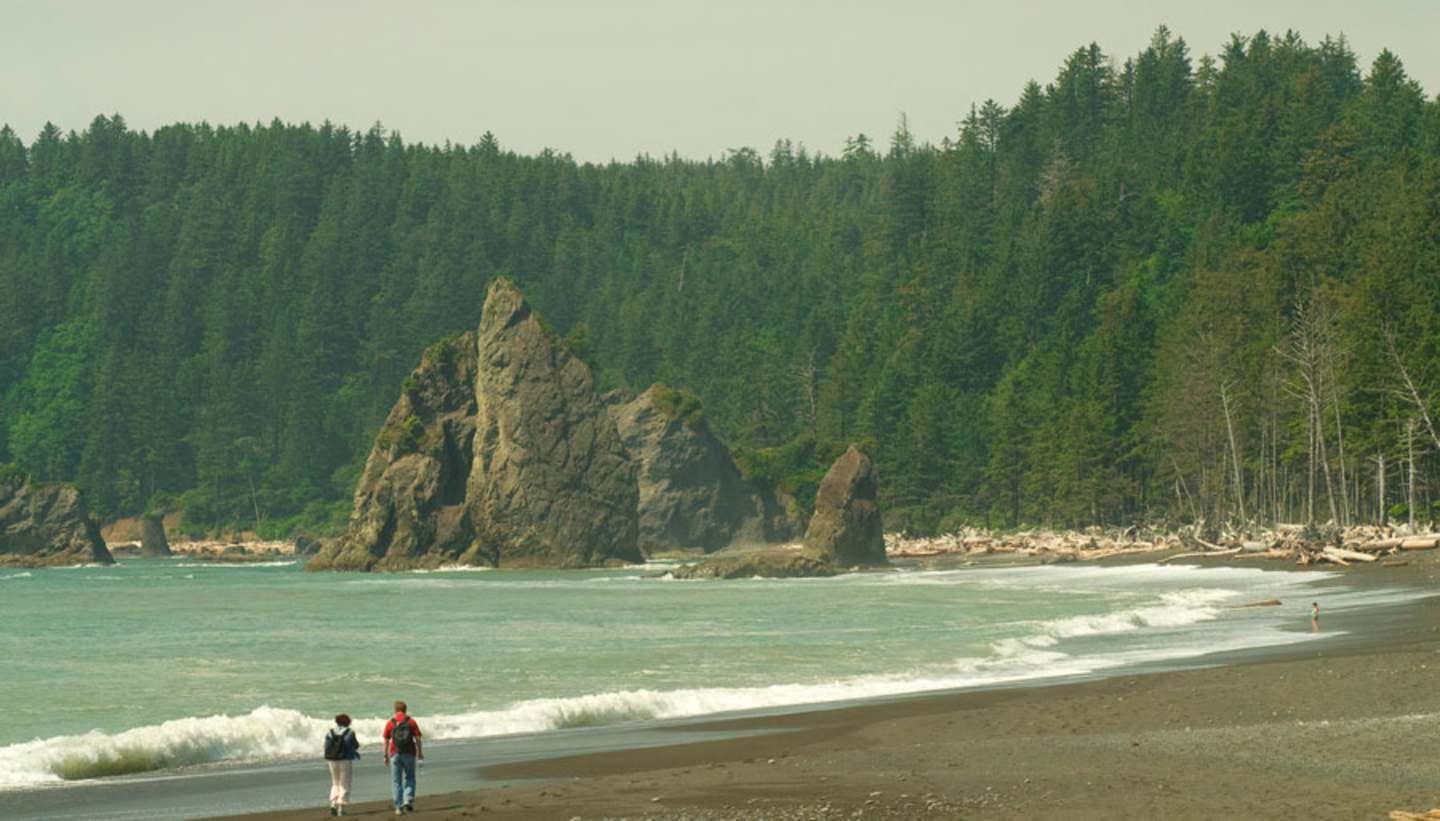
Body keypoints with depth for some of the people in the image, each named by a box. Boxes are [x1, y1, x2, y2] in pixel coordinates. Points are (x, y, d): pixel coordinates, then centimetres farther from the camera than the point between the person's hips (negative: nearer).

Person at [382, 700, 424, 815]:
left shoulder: (390, 723, 1)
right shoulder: (411, 722, 0)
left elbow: (386, 741, 1)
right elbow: (417, 739, -2)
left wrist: (386, 756, 8)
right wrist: (420, 753, 9)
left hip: (395, 754, 0)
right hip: (409, 753, 0)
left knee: (396, 781, 5)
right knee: (409, 778, 14)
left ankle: (399, 807, 3)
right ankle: (408, 800, -4)